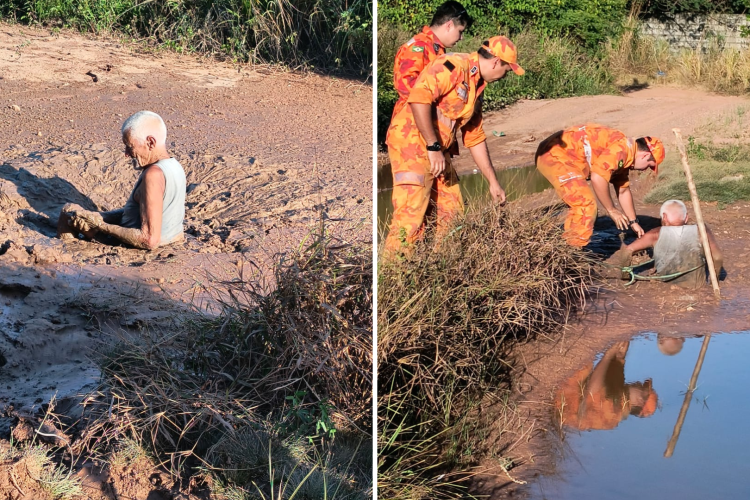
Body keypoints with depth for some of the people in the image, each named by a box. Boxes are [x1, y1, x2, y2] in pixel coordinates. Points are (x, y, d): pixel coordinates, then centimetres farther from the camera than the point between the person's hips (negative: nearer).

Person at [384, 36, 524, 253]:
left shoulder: (476, 88, 17)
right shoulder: (454, 65, -12)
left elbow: (475, 138, 23)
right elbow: (419, 96, -26)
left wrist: (493, 181, 25)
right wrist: (433, 147, -25)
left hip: (437, 151, 10)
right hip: (411, 142, -10)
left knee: (452, 213, 10)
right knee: (410, 218, -13)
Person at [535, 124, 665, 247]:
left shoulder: (622, 157, 16)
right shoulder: (621, 148, -16)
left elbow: (623, 190, 27)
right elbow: (598, 178, -23)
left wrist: (633, 222, 30)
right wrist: (612, 210, -11)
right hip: (555, 156, -11)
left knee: (581, 205, 21)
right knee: (586, 205, -11)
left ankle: (568, 244, 28)